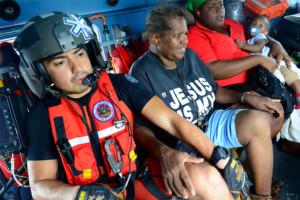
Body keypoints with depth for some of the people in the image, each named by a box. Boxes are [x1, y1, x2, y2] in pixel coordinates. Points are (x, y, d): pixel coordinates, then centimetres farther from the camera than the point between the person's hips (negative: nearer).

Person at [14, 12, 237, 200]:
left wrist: (219, 155, -15)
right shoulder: (43, 115, -3)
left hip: (138, 181, 2)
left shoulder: (120, 84, -2)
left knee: (206, 176, -21)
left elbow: (170, 119, -7)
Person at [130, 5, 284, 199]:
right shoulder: (142, 72, -13)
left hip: (209, 123, 7)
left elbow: (214, 90, 18)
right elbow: (140, 127, -19)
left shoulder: (189, 55, 8)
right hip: (178, 142, -7)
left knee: (258, 120, -10)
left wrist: (246, 97, 3)